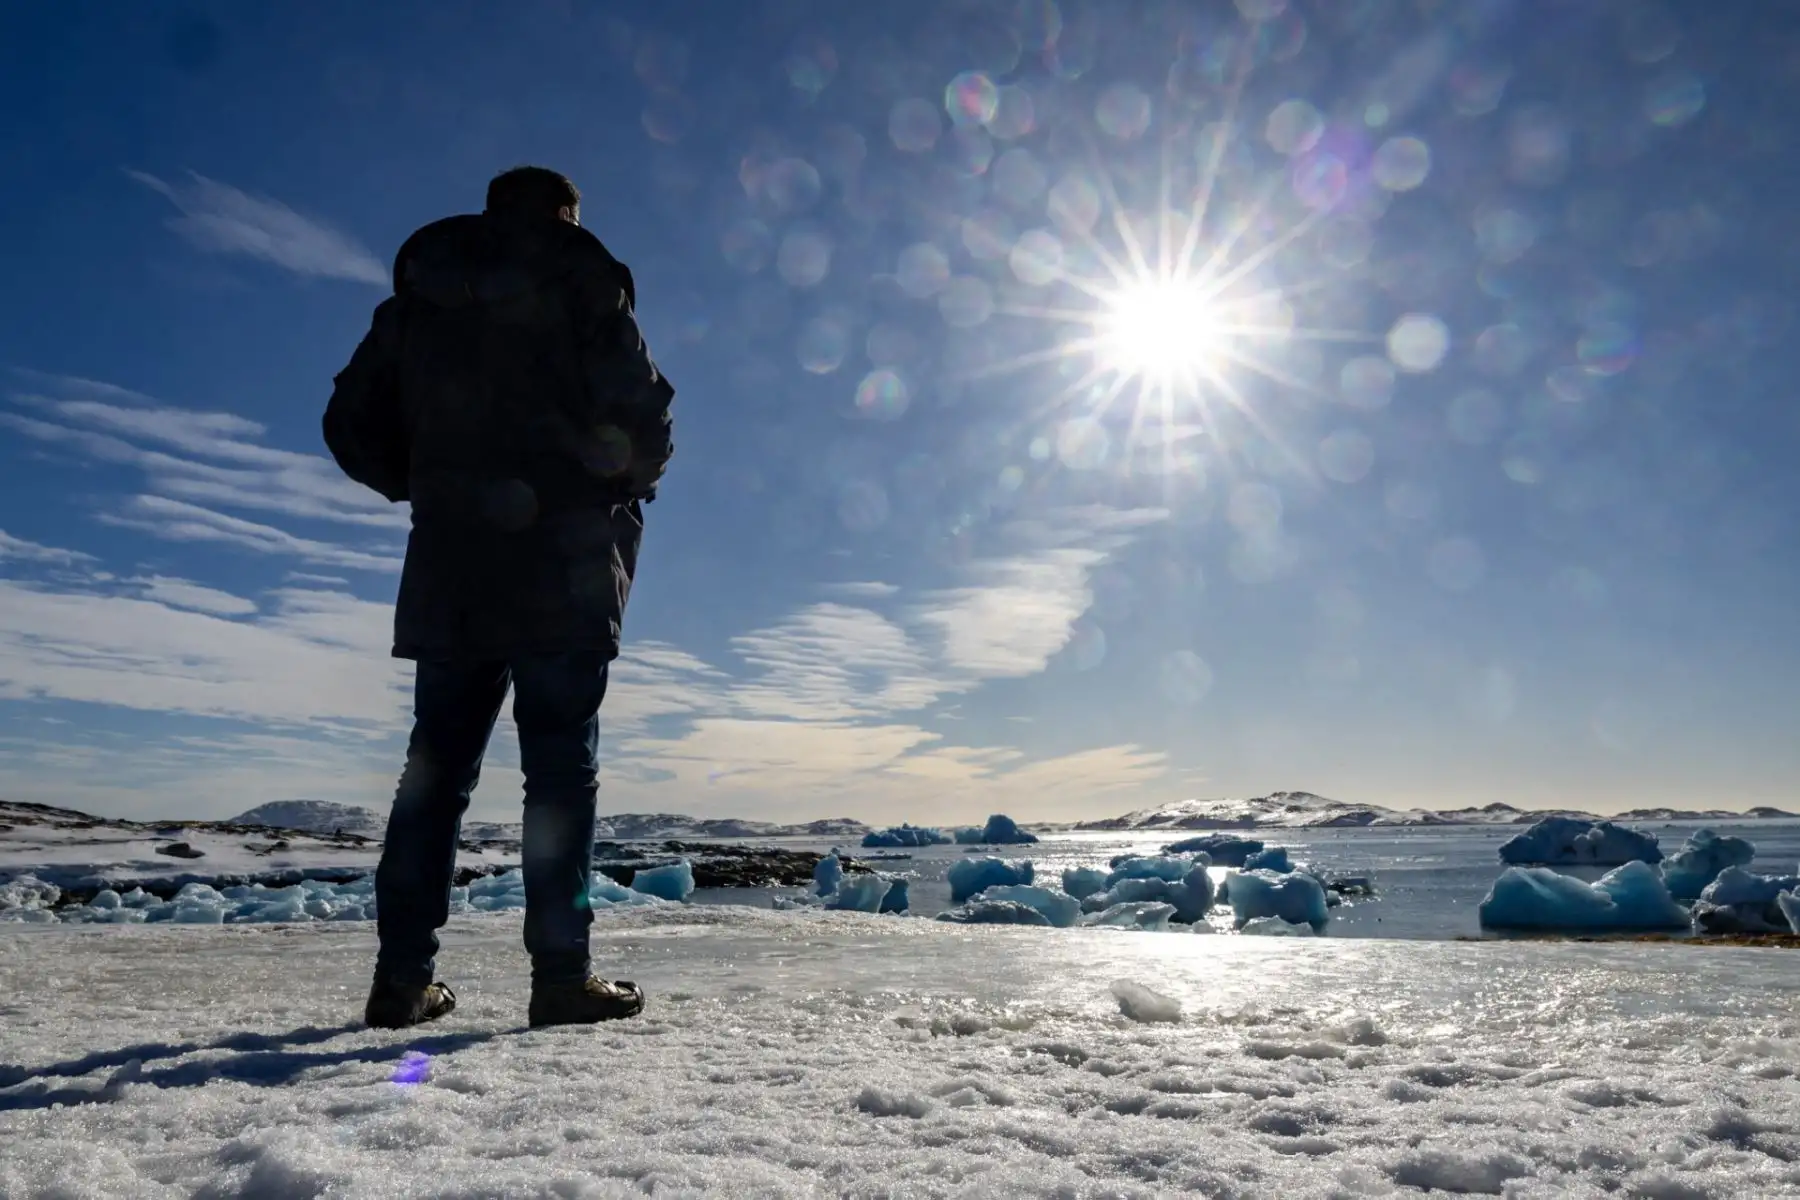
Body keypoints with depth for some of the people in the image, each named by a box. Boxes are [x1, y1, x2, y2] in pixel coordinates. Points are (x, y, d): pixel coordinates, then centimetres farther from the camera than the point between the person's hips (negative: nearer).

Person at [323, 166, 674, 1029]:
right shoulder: (582, 286, 2)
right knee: (560, 769, -2)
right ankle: (561, 976, -2)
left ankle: (402, 979, 9)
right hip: (562, 569, -4)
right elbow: (641, 417, -10)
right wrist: (630, 486, 10)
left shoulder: (420, 298, 17)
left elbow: (353, 426, 14)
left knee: (435, 767, 9)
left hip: (448, 571, 5)